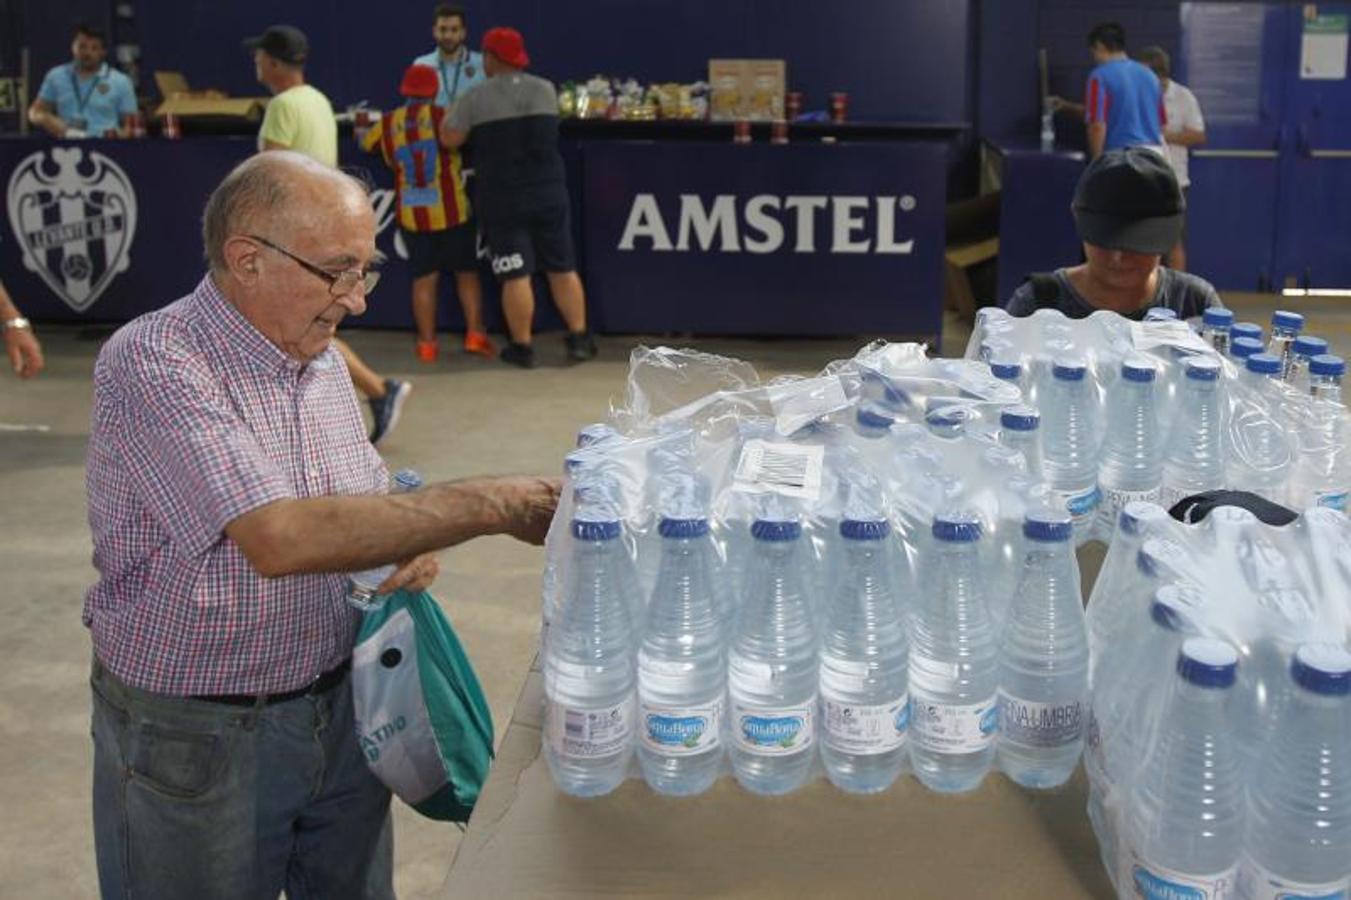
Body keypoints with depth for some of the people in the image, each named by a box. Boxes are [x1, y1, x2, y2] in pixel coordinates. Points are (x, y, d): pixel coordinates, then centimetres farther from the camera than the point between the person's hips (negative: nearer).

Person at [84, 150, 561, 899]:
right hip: (193, 738, -6)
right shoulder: (150, 364, -21)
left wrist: (407, 545, -9)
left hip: (341, 707, 6)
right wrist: (490, 505, -31)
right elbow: (278, 538, -33)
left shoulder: (321, 360, 3)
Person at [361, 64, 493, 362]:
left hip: (411, 216, 2)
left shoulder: (388, 124, 3)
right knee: (467, 272, 10)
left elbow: (365, 143, 20)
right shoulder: (441, 116, -7)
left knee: (424, 278, 8)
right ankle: (475, 334, 2)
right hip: (451, 212, -2)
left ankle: (427, 343, 7)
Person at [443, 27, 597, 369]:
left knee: (515, 276, 1)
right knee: (563, 269, 10)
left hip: (502, 201, -3)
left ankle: (522, 347, 6)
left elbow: (450, 139, -6)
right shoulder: (546, 90, 3)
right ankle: (579, 338, 13)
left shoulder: (476, 98, -9)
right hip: (549, 194, 3)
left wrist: (451, 112, 14)